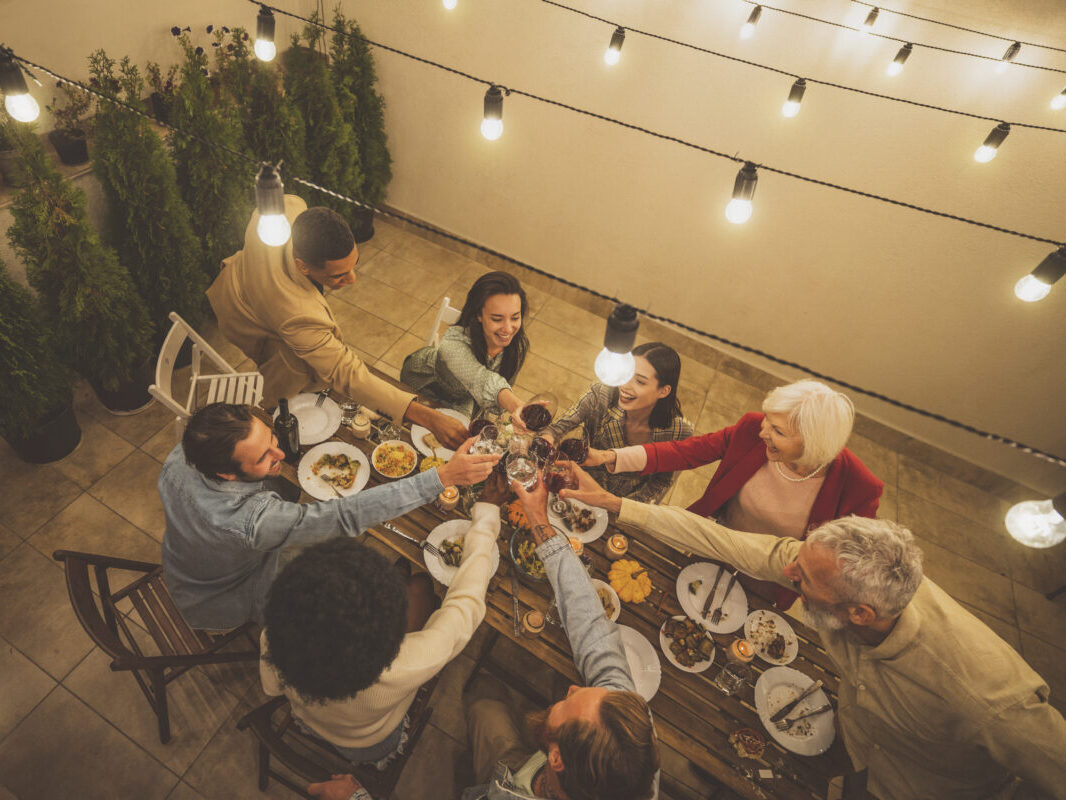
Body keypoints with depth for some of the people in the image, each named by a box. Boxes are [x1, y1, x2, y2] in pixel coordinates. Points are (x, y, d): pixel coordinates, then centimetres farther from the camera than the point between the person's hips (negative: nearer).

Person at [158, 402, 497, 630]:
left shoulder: (180, 456, -25)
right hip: (222, 607, -6)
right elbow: (349, 515, -51)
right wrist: (443, 476, -55)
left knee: (281, 487, 10)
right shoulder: (252, 521, -49)